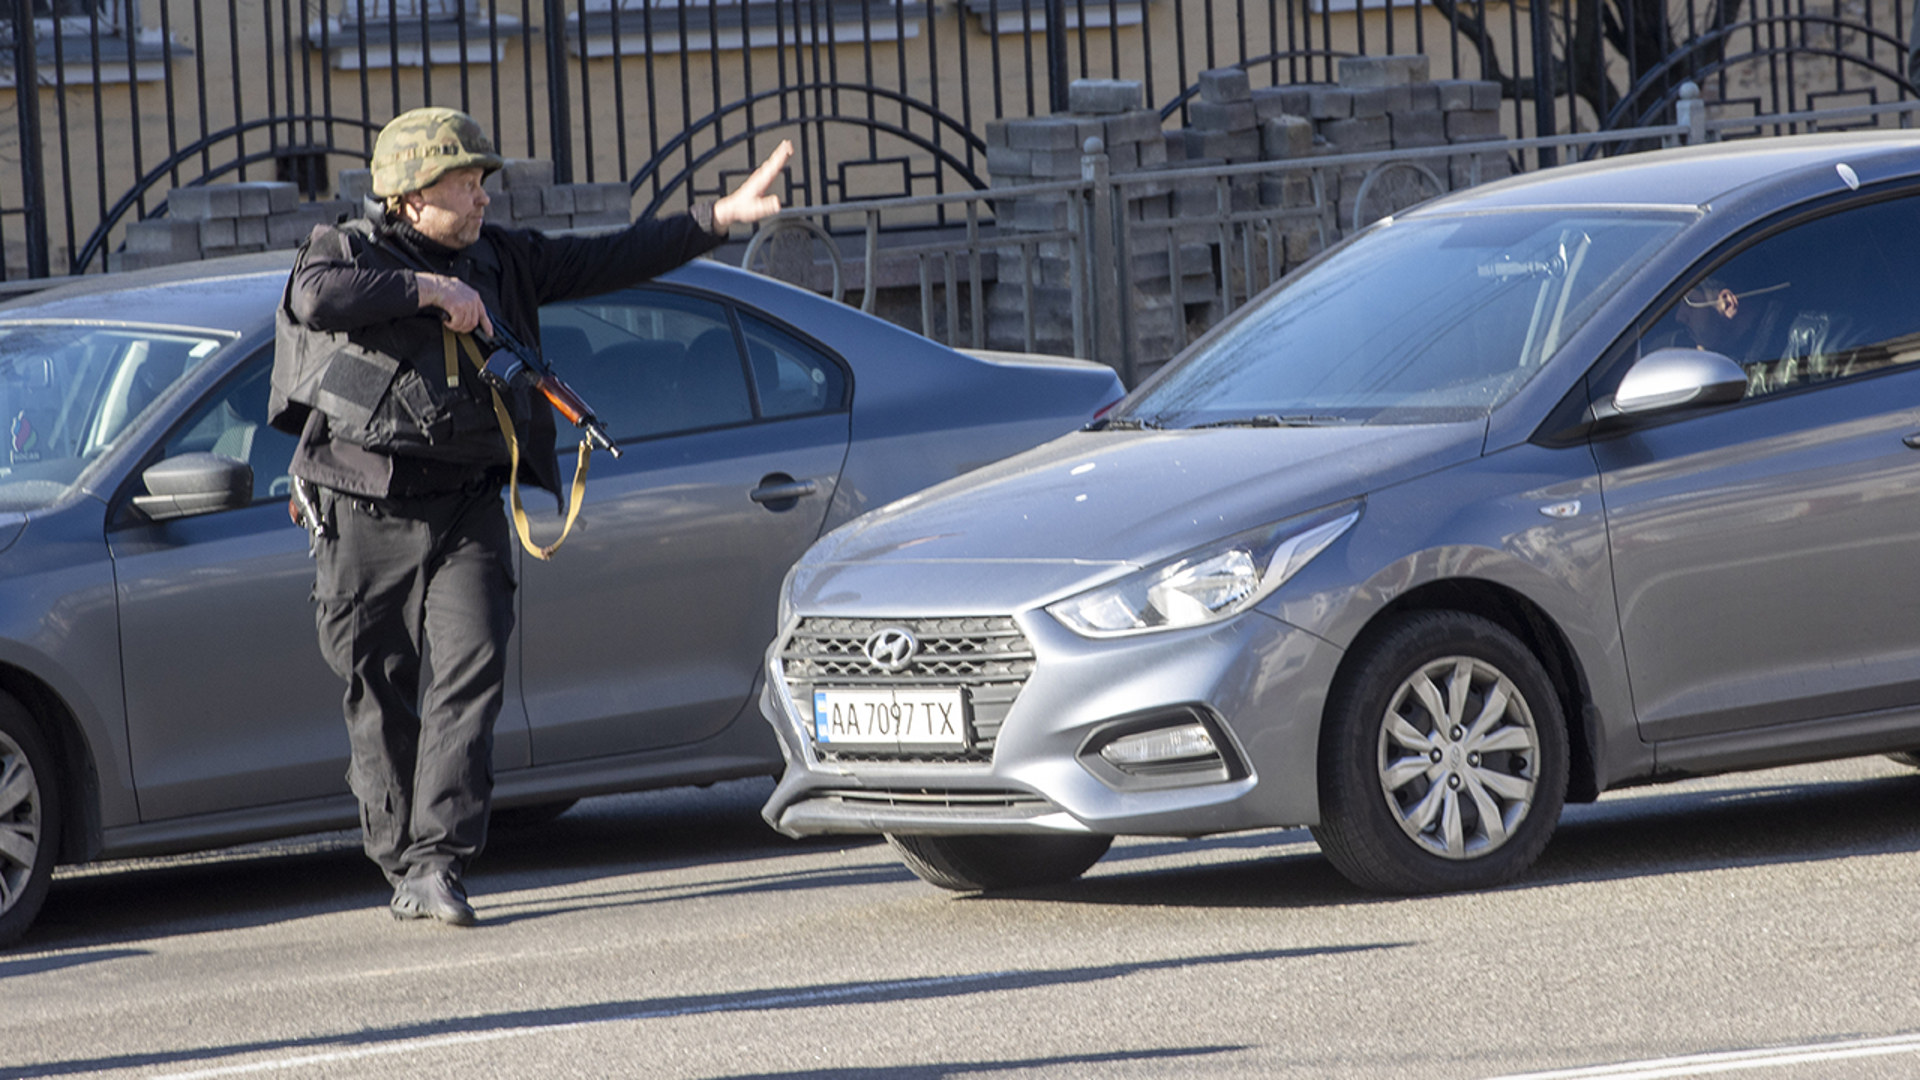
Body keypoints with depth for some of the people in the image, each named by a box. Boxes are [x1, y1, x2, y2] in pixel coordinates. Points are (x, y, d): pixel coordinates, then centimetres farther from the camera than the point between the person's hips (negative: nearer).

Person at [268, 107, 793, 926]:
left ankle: (437, 864, -18)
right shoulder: (349, 250, -2)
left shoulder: (497, 260, 13)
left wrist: (720, 218, 9)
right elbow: (317, 299, -25)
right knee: (379, 694, 3)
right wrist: (427, 290, -22)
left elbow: (611, 261, 15)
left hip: (467, 511, 3)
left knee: (471, 673, -14)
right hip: (366, 513, -3)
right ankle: (401, 862, 14)